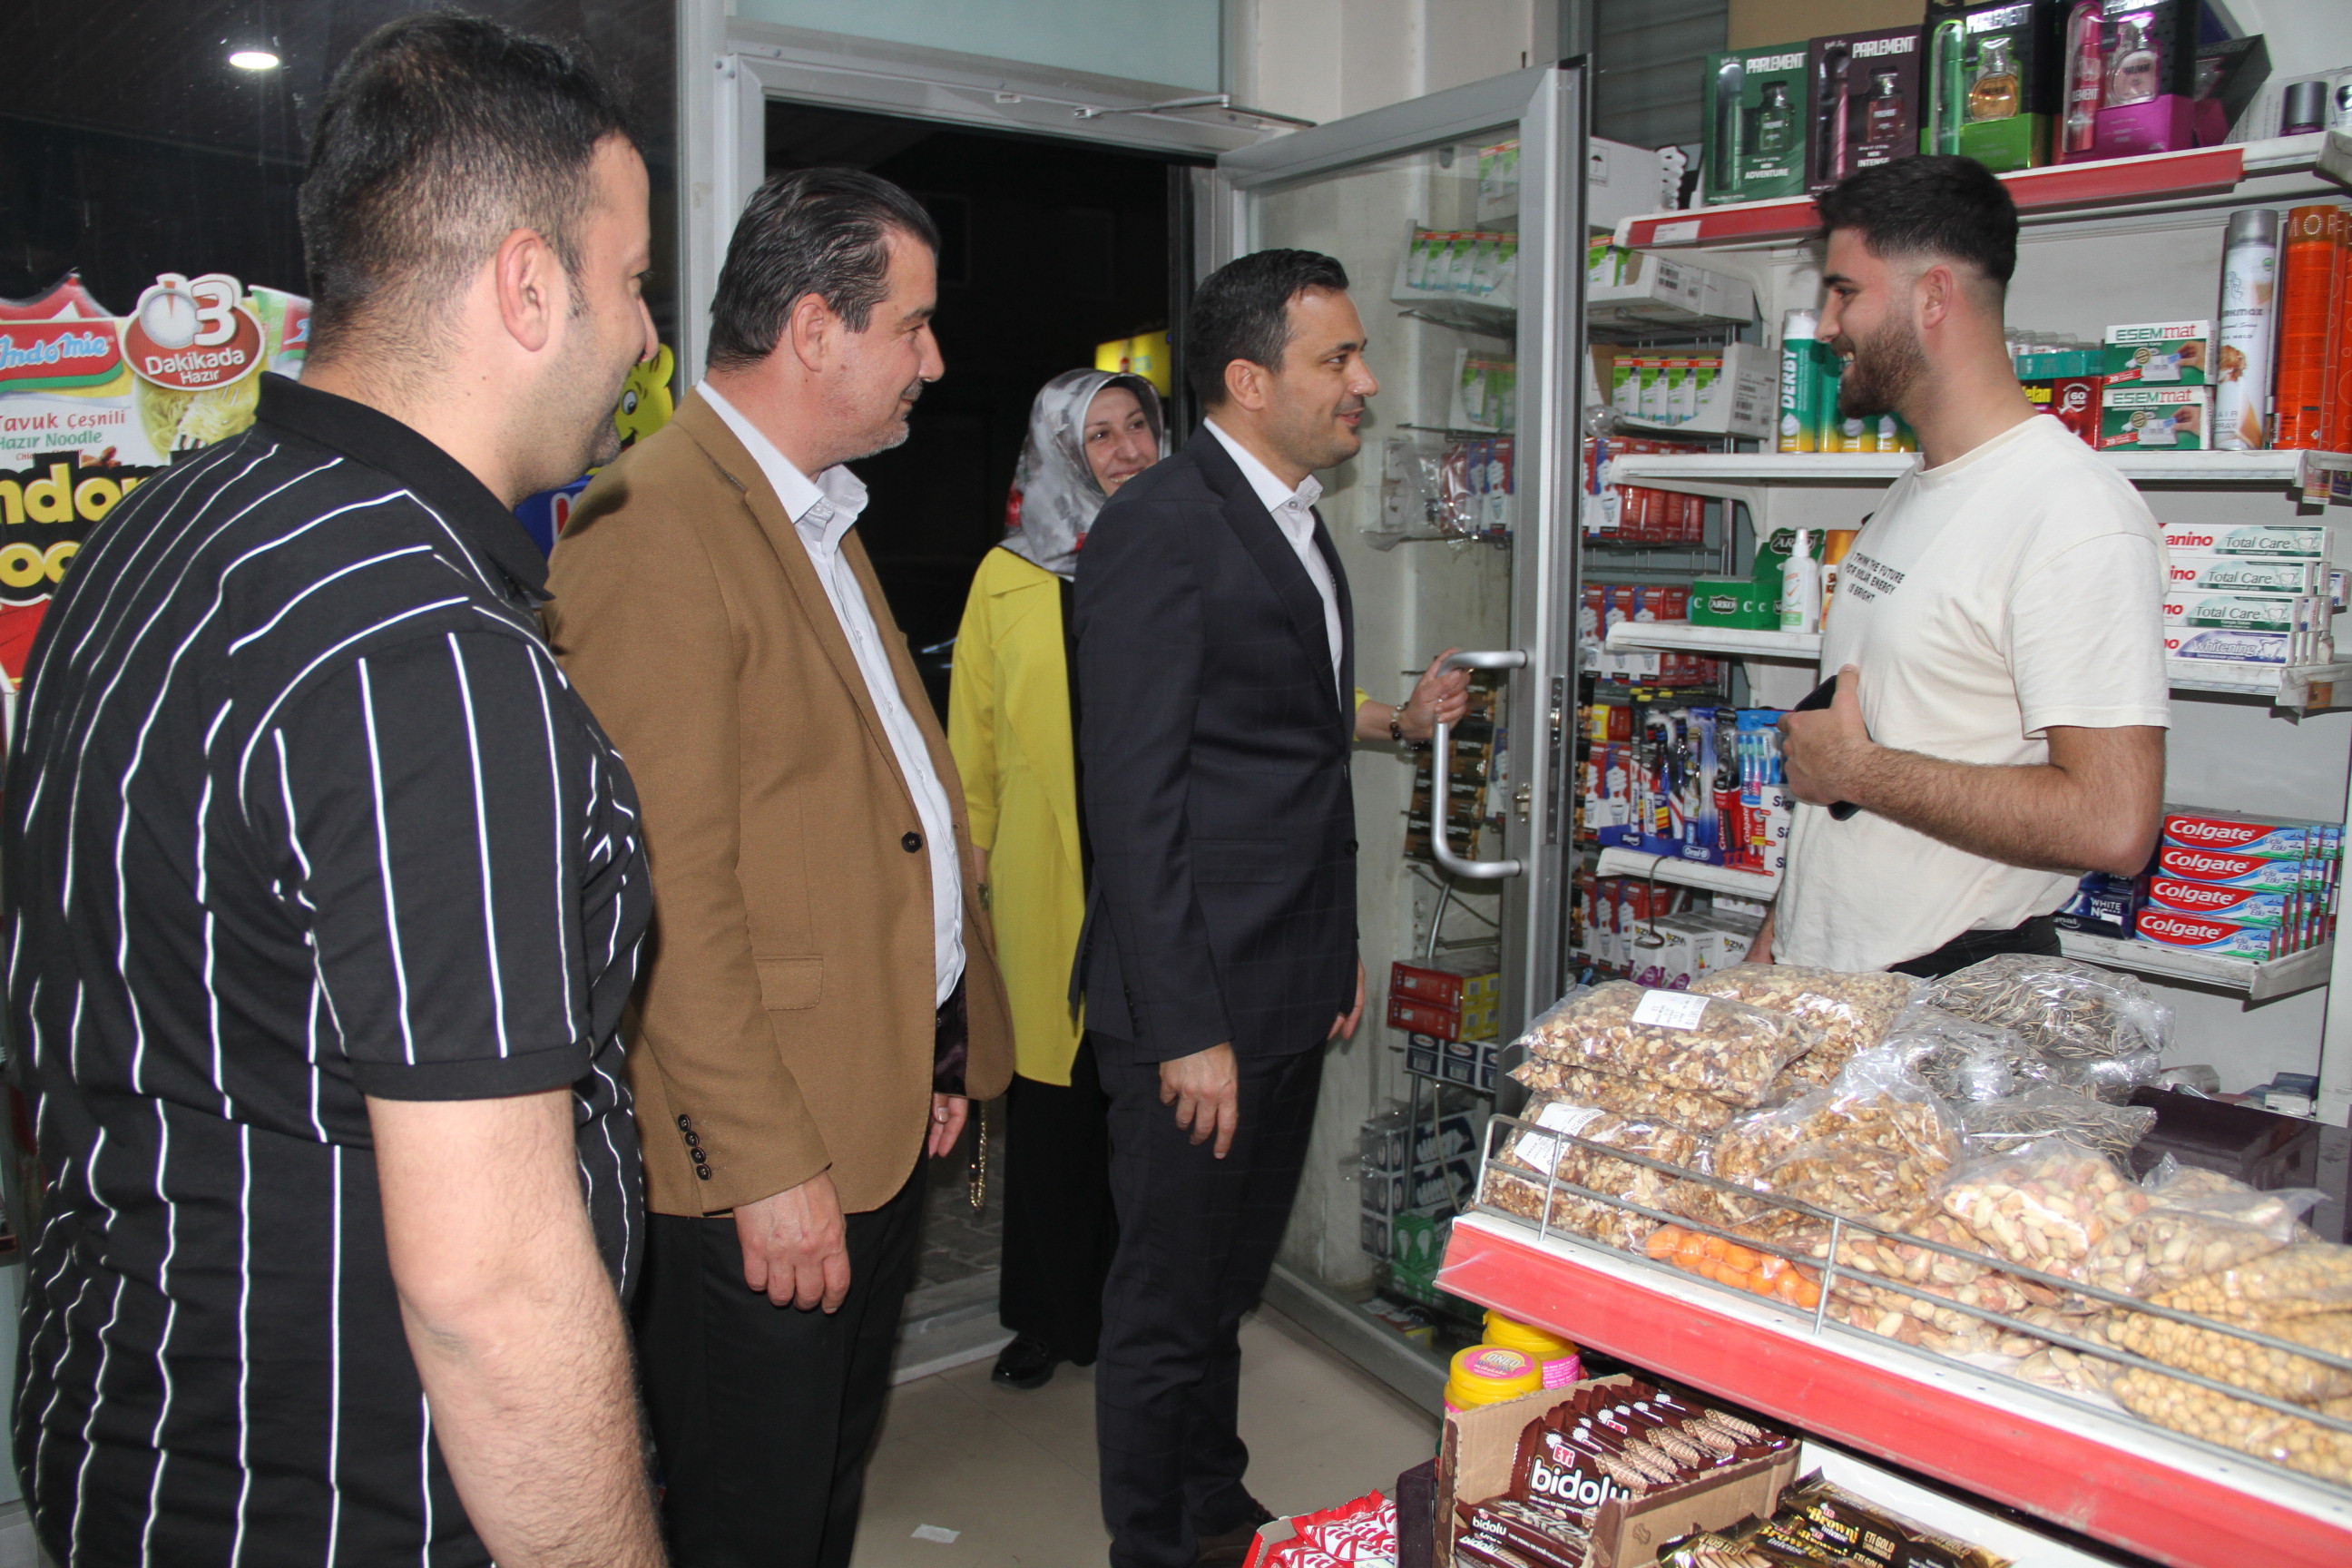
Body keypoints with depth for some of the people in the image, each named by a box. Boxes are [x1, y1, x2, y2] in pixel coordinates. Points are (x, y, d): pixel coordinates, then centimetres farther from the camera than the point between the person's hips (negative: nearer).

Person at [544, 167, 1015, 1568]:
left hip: (888, 1115, 9)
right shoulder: (654, 524, -18)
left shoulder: (819, 514, 14)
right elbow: (671, 892, -22)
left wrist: (939, 1053, 17)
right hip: (766, 1157, -9)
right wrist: (766, 1165, -21)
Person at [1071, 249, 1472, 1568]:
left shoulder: (1298, 525, 13)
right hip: (1201, 1002, -9)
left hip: (1293, 991, 9)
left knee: (1230, 1284, 22)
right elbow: (1137, 798, -21)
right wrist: (1188, 1028, -22)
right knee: (1168, 1307, 7)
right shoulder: (1162, 528, -16)